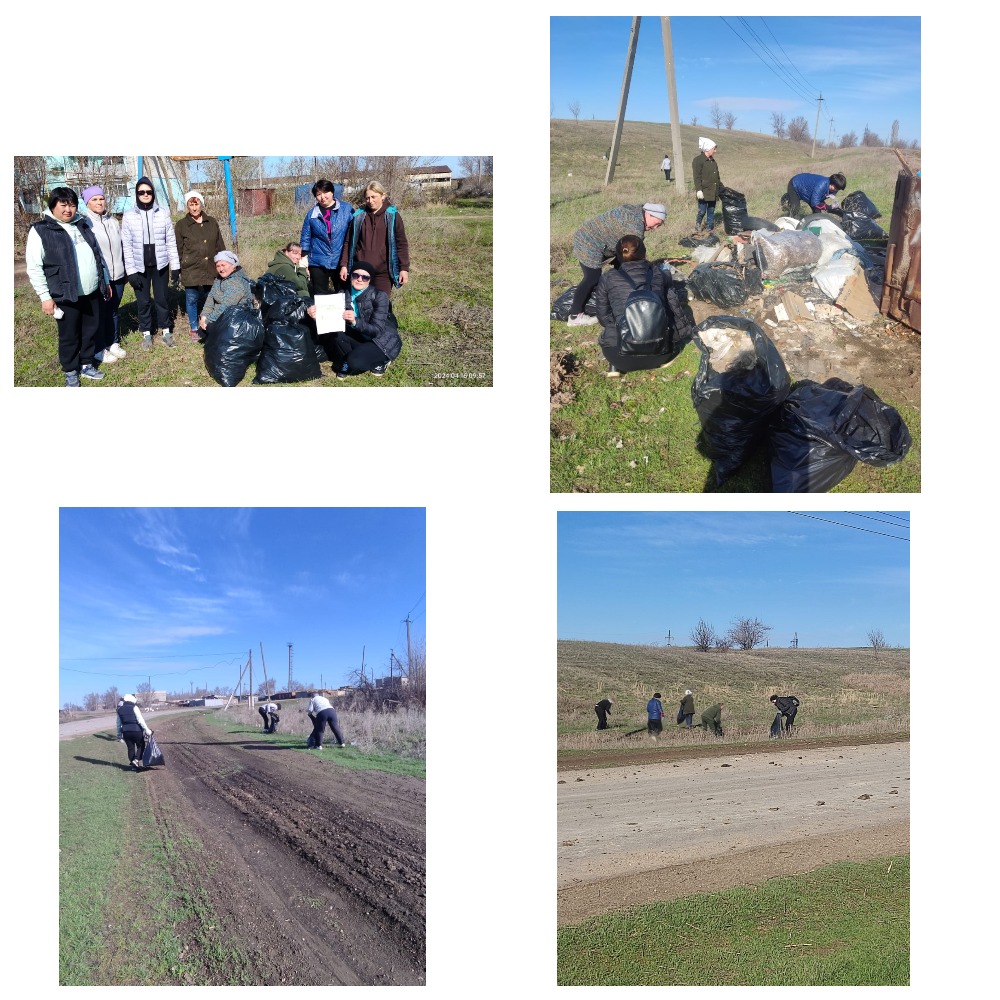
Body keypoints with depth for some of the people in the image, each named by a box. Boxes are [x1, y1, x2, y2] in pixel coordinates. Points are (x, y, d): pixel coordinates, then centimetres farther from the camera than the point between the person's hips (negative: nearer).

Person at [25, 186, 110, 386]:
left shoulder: (84, 224, 9)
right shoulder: (40, 231, -8)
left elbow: (98, 255, 18)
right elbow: (34, 268, -10)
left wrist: (105, 281, 17)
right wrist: (45, 296, -13)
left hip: (92, 293, 5)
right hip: (66, 295, -5)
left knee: (92, 330, 15)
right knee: (69, 336, 5)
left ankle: (86, 365, 34)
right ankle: (71, 372, 22)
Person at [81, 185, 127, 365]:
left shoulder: (113, 222, 8)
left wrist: (125, 270, 16)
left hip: (117, 276, 5)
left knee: (113, 311, 16)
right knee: (99, 313, 3)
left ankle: (113, 343, 30)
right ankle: (99, 350, 14)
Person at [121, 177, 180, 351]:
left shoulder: (163, 214, -2)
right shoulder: (129, 216, -4)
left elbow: (171, 241, 2)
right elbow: (127, 246, -3)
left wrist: (176, 266, 0)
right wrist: (130, 271, -7)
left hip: (160, 265, 0)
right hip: (140, 266, 0)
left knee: (161, 298, 9)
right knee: (143, 301, 9)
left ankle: (165, 331, 23)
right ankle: (147, 333, 21)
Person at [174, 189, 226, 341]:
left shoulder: (212, 223, 9)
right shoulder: (182, 225, 1)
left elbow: (220, 246, 14)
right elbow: (178, 249, 1)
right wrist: (177, 269, -2)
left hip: (210, 270, 3)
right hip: (190, 270, -2)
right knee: (192, 299, 4)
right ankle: (194, 329, 16)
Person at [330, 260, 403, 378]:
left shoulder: (379, 296, -20)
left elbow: (377, 330, -27)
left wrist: (355, 321, -44)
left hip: (384, 342, -5)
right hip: (362, 339, 6)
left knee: (355, 361, -29)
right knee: (337, 335, -20)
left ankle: (380, 361, 1)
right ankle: (346, 364, 4)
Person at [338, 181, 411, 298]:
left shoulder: (392, 216, 2)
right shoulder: (358, 216, 8)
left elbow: (402, 244, 2)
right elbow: (348, 242, 12)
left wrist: (404, 268, -4)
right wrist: (344, 265, 6)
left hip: (383, 271, -2)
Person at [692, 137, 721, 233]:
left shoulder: (712, 160, 14)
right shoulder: (698, 160, -10)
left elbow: (716, 176, 22)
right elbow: (697, 177, -16)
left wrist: (721, 186, 22)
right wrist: (699, 190, -22)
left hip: (713, 191, 8)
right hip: (704, 192, -7)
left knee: (711, 211, 10)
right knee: (702, 211, -6)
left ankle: (710, 228, 17)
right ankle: (698, 225, 18)